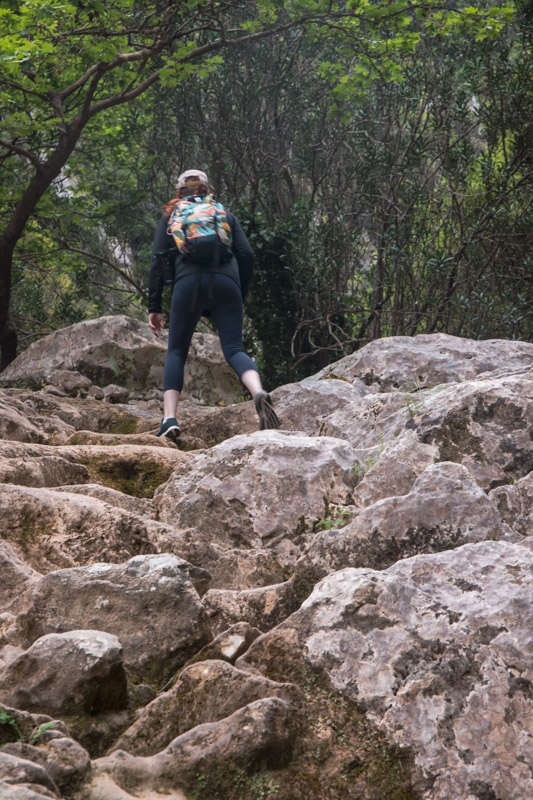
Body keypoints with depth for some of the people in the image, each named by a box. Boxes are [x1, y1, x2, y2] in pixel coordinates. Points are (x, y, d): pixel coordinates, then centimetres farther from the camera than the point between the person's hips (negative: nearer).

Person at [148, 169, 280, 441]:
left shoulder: (172, 215, 22)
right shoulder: (225, 214, 27)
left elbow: (158, 260, 12)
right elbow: (246, 255, 15)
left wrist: (154, 307, 11)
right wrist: (241, 297, 23)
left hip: (189, 281, -1)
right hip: (226, 281, 1)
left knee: (176, 351, 9)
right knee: (234, 349, -1)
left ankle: (170, 418, -7)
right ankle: (259, 394, -31)